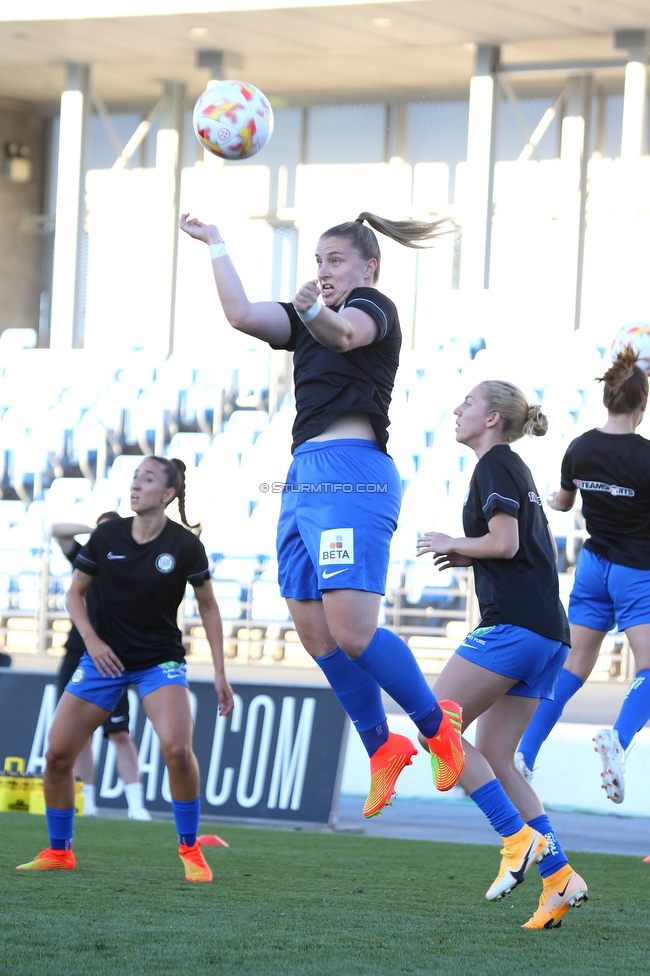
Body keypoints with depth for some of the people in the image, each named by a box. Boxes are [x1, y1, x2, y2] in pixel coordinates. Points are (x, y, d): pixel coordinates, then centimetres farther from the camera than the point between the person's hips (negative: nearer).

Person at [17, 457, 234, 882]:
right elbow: (76, 593, 6)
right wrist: (91, 640, -11)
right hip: (106, 656, 3)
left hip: (161, 659, -3)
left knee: (177, 749, -27)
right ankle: (58, 851, 17)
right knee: (58, 754, -3)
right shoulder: (107, 536, -5)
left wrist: (220, 672, -3)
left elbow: (208, 606, 1)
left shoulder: (185, 545, -9)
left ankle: (191, 850, -8)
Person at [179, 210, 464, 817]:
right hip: (304, 478, 9)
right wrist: (216, 244, 16)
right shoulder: (307, 319, 24)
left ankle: (437, 724, 1)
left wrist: (315, 312, -46)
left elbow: (344, 334, -25)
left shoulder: (375, 307, -1)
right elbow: (240, 313, 12)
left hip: (352, 476, -9)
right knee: (313, 633, 4)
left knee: (351, 631, -17)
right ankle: (382, 748, 15)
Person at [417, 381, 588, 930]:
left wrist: (454, 545, 0)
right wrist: (473, 557, 21)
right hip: (548, 633, 10)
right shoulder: (518, 471, 24)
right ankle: (558, 876, -1)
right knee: (493, 756, 9)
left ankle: (520, 839, -12)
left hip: (513, 624, -10)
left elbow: (504, 542, -15)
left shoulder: (495, 465, -5)